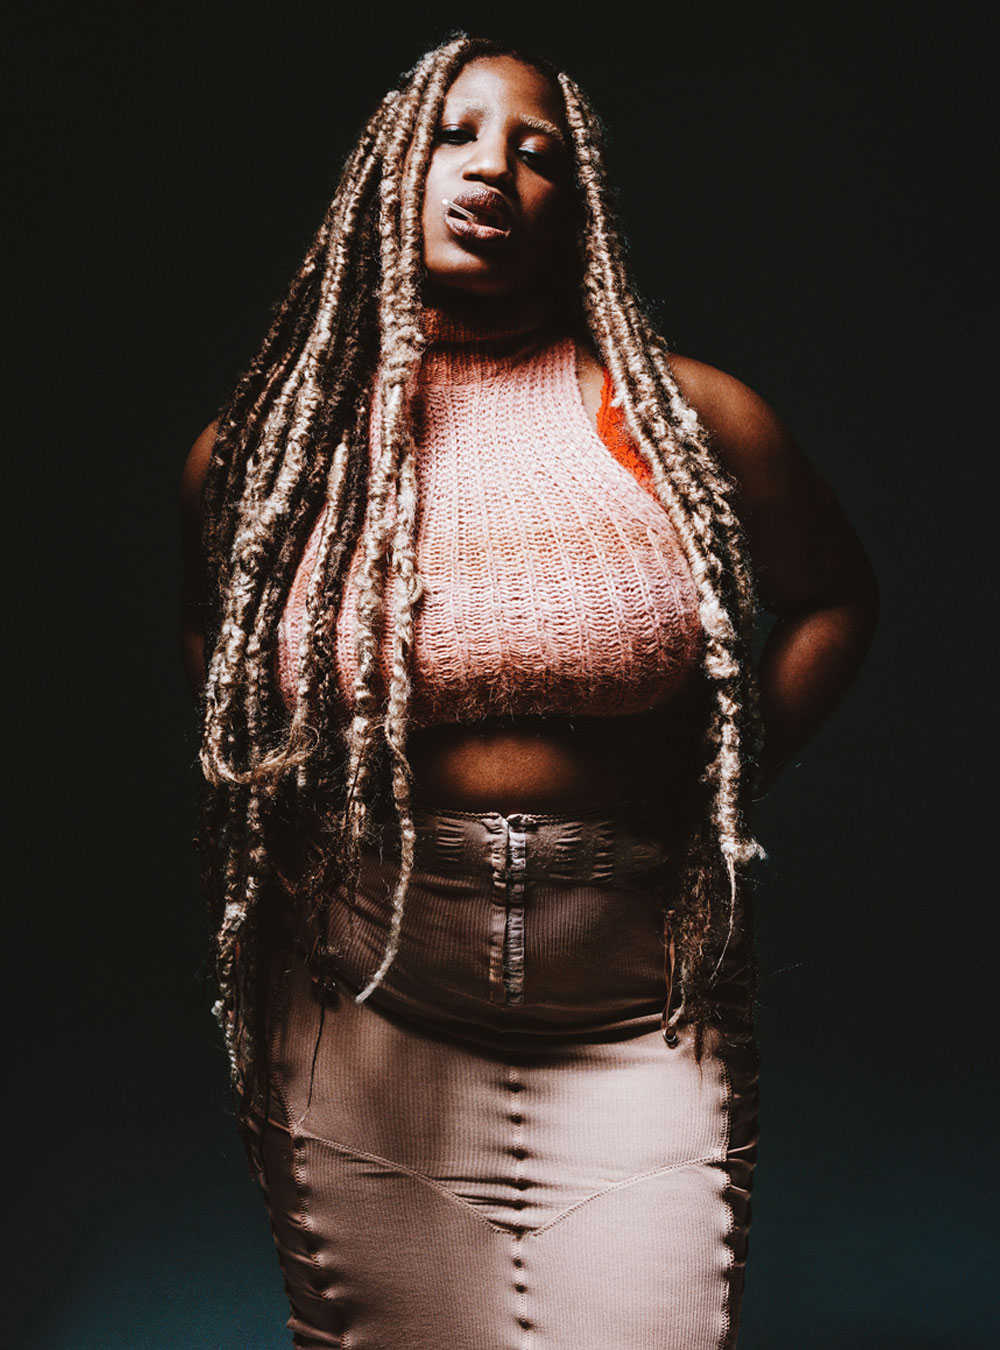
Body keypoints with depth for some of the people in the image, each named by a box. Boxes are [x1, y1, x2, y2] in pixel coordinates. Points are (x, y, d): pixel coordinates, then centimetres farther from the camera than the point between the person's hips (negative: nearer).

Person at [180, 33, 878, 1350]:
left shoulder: (685, 415, -3)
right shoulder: (261, 446, 1)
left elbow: (836, 597, 12)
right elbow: (209, 666, 20)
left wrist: (728, 786, 3)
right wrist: (292, 829, 7)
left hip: (641, 1024, 0)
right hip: (368, 1023, 1)